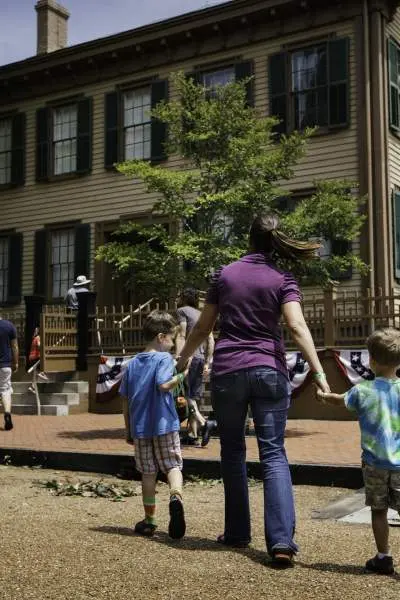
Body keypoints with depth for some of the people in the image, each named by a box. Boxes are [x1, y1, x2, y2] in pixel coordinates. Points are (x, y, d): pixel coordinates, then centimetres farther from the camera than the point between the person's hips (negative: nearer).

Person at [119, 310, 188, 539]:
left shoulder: (132, 363, 12)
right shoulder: (164, 358, -5)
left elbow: (125, 400, 12)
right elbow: (163, 385, -24)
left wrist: (129, 430, 18)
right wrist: (181, 376, -14)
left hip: (140, 427, 5)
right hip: (164, 425, -4)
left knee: (148, 472, 12)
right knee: (173, 465, 3)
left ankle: (149, 520, 17)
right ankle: (176, 495, -27)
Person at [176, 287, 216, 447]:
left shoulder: (182, 311, 0)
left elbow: (181, 336, -12)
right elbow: (211, 341, 14)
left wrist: (178, 358, -18)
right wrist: (207, 363, 13)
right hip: (201, 358, 7)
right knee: (193, 396, 10)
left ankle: (203, 422, -26)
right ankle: (193, 435, 9)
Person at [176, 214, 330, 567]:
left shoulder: (225, 274, 6)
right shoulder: (282, 280, 1)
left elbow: (203, 327, 9)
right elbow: (297, 327, -14)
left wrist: (182, 360, 22)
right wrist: (319, 373, -18)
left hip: (227, 370, 1)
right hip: (269, 370, -1)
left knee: (233, 452, 14)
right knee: (274, 454, -1)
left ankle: (238, 533, 20)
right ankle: (281, 539, -13)